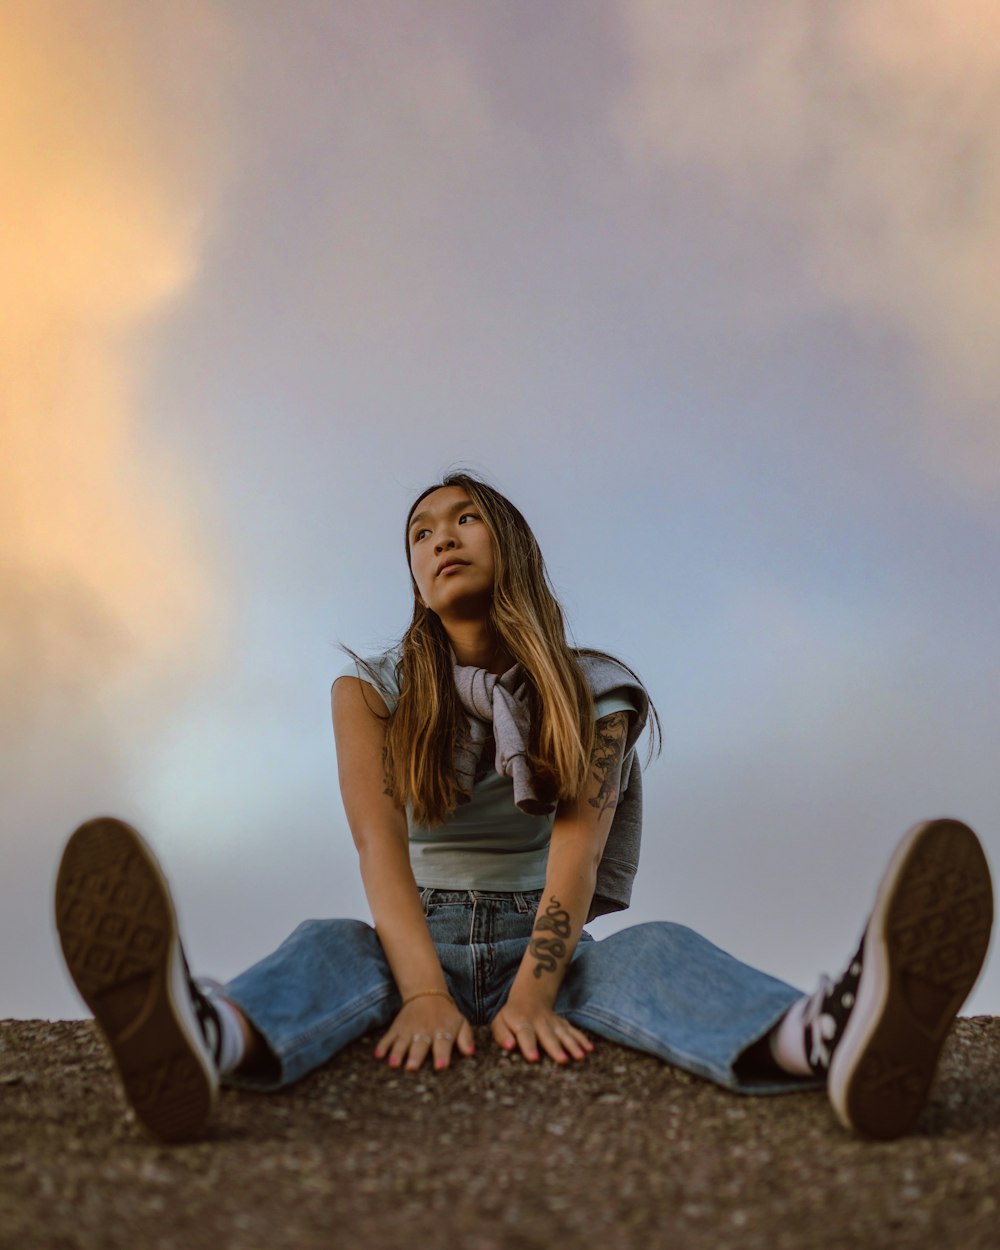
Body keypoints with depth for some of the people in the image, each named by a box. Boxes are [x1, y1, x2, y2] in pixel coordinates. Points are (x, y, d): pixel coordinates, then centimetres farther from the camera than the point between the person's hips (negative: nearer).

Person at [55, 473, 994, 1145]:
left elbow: (575, 853, -14)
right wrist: (425, 991, -32)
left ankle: (828, 1038, -66)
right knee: (329, 946, -33)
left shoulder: (593, 696, 2)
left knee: (656, 948, -31)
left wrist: (531, 995, -32)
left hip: (544, 947, 1)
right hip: (415, 943, 0)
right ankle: (208, 1041, -71)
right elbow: (379, 843, -14)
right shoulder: (372, 692, 2)